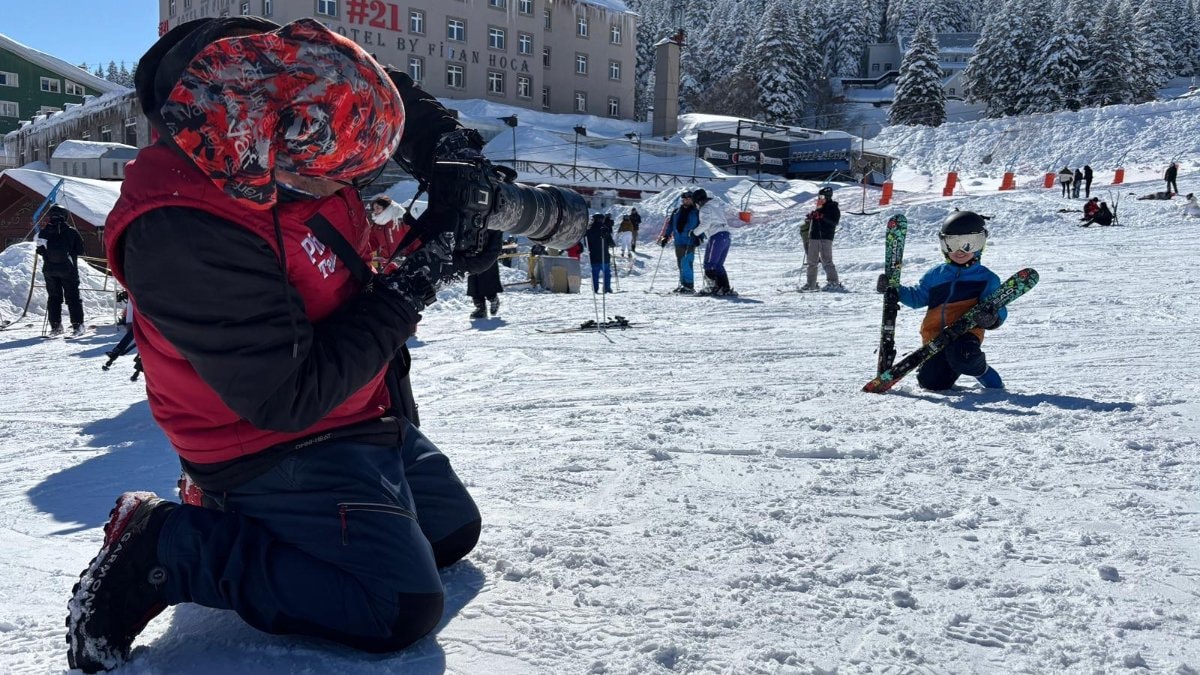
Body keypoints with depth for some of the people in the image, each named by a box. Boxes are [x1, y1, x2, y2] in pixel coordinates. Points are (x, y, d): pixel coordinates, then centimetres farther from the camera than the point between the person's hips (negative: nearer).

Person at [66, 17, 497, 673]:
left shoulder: (294, 117, -10)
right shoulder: (183, 235, -32)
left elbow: (398, 100, 12)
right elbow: (289, 397, -28)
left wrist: (457, 154, -8)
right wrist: (413, 285, -24)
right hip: (278, 447, -8)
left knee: (454, 529, 21)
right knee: (400, 610, -18)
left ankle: (231, 504, 24)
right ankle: (163, 546, -5)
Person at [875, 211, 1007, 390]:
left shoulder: (987, 278, 7)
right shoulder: (936, 275, 18)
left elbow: (999, 309, 1)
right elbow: (917, 297, 25)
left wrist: (992, 318, -22)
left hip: (965, 331, -4)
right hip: (935, 334, 4)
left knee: (961, 356, -38)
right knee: (931, 382, -6)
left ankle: (982, 370, -3)